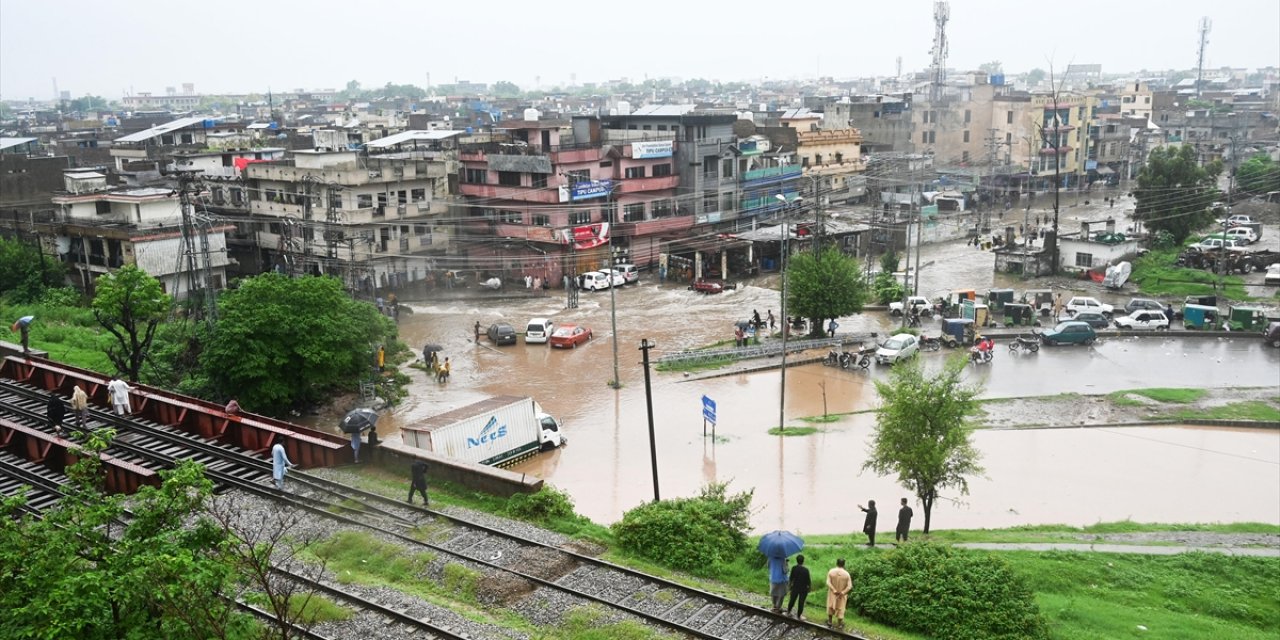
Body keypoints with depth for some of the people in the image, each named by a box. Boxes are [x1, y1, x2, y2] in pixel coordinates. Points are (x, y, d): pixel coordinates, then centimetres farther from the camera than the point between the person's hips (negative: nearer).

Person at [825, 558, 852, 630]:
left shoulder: (831, 571, -15)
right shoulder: (846, 574, -17)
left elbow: (828, 583, -19)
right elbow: (849, 586, -18)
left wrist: (834, 590, -17)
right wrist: (843, 592, -14)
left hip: (833, 593, 1)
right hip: (842, 594, -1)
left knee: (831, 606, 21)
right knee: (840, 608, 15)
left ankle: (830, 621, 31)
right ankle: (840, 623, 24)